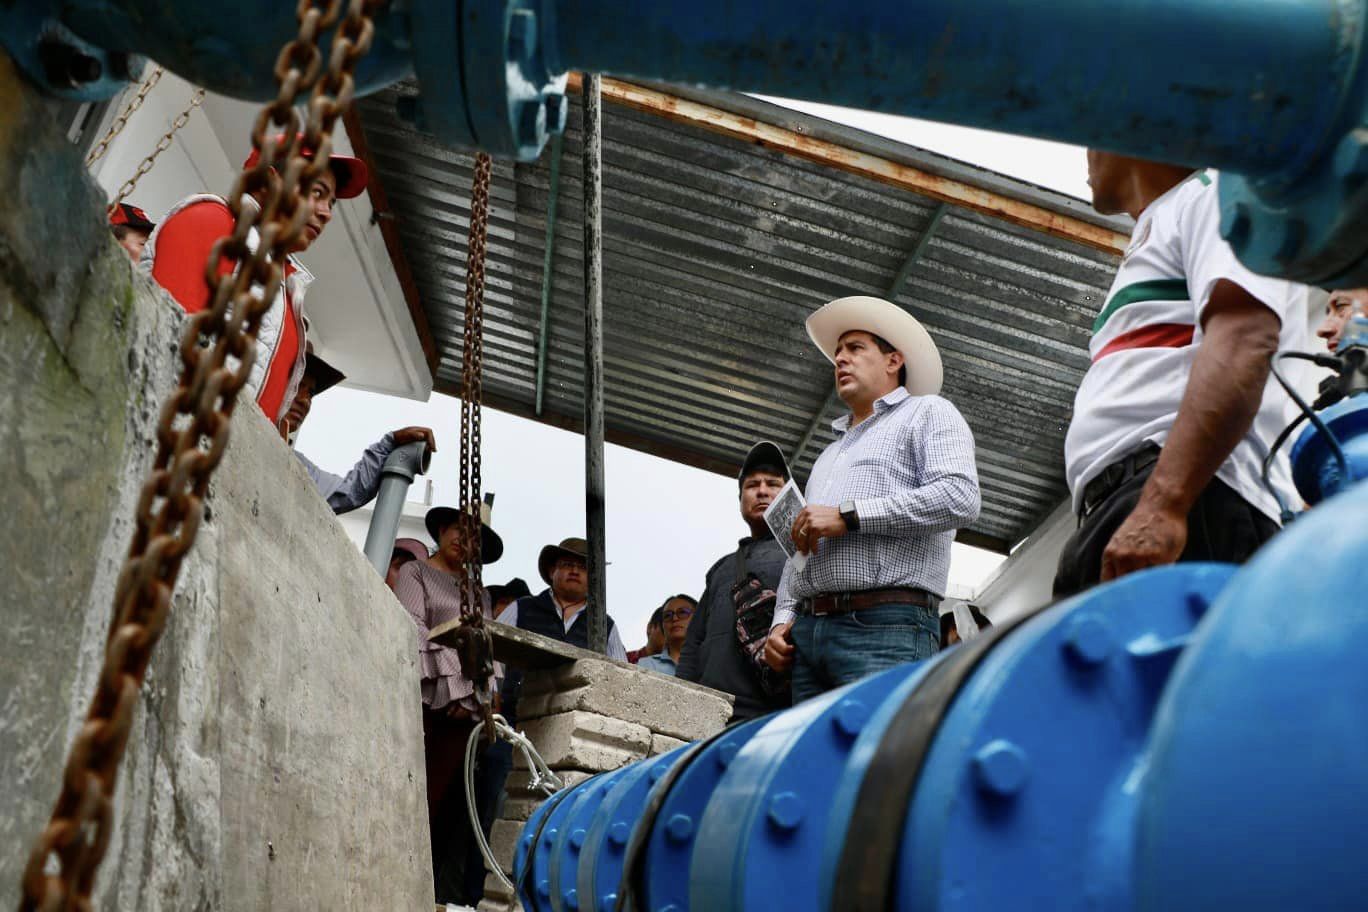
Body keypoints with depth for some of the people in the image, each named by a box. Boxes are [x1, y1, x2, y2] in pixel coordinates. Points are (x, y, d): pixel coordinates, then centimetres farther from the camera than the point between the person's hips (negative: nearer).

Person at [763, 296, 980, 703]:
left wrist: (848, 516, -10)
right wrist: (783, 620, 11)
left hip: (885, 628, -7)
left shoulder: (928, 413, 9)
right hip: (809, 630, 7)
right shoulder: (831, 452, 31)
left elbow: (960, 497, -10)